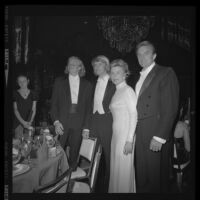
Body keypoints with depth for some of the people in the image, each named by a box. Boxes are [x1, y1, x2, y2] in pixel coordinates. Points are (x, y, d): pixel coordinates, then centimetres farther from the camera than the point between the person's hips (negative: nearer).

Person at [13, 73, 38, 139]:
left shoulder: (33, 94, 6)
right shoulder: (15, 94, 3)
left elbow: (33, 109, 3)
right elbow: (15, 110, 0)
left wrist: (30, 121, -12)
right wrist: (23, 122, -11)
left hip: (30, 122, 1)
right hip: (18, 122, -1)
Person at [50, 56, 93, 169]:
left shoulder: (87, 85, 9)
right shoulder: (59, 82, 8)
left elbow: (88, 106, 7)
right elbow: (54, 103, 4)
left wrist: (86, 126, 1)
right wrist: (56, 121, -7)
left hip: (78, 125, 1)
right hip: (62, 123, 0)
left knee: (74, 153, 6)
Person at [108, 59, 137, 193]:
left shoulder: (128, 90, -10)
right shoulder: (117, 91, 16)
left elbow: (134, 115, -16)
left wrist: (129, 140, -21)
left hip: (126, 133, -8)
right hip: (116, 133, 8)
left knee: (124, 167, -1)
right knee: (116, 166, 13)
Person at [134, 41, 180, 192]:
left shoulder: (166, 73, -5)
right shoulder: (139, 77, 17)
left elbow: (170, 108, -12)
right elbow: (139, 107, 13)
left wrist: (160, 137, -17)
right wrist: (133, 133, 4)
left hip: (156, 135, -6)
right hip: (140, 134, 6)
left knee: (156, 177, 4)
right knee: (141, 176, 13)